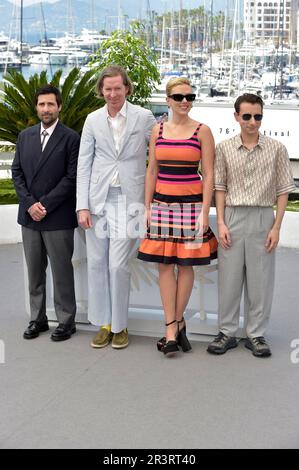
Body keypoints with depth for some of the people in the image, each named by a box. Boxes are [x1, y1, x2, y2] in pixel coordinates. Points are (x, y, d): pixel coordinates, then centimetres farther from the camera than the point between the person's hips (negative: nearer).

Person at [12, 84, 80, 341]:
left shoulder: (71, 138, -6)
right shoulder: (25, 136, 10)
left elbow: (72, 178, -10)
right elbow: (17, 172, 9)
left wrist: (45, 204, -13)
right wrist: (30, 204, -5)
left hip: (58, 218, -5)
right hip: (29, 216, 5)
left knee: (62, 271, 3)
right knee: (34, 271, 12)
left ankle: (66, 321, 15)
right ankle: (38, 318, 24)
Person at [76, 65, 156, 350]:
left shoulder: (143, 118, 0)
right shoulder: (93, 120, 7)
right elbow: (84, 164, 6)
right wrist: (82, 206, -1)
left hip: (128, 200, -3)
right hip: (98, 200, 3)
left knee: (118, 265, -6)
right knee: (96, 264, 6)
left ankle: (119, 326, 12)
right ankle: (103, 324, 20)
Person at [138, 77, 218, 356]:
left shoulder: (202, 131, 0)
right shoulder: (158, 130, 8)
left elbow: (208, 174, -2)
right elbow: (152, 171, 10)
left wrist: (205, 212, -7)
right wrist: (147, 207, 5)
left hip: (191, 203, -2)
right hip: (162, 203, 3)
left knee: (185, 265, 3)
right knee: (164, 264, 0)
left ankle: (177, 321, 18)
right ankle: (173, 328, 6)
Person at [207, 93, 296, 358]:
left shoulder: (276, 149, 1)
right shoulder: (225, 148, 4)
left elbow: (283, 190, 2)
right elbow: (220, 187, 6)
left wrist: (276, 227, -4)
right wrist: (221, 223, -2)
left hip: (263, 218, -1)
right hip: (232, 218, 1)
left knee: (260, 279, 4)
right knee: (229, 276, 6)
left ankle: (256, 335, 16)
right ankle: (227, 332, 18)